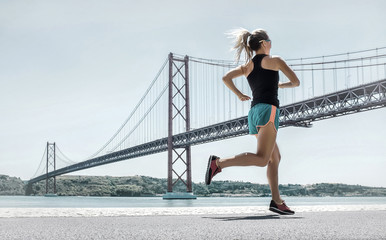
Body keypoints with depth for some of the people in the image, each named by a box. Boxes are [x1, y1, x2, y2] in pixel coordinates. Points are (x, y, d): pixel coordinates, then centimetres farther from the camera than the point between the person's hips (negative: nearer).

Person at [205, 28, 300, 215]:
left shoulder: (247, 66, 20)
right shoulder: (274, 60, 7)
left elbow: (226, 78, 5)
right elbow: (296, 82, 10)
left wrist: (239, 95, 12)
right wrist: (281, 85, 29)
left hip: (254, 112, 8)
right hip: (268, 109, -8)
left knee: (275, 158, 13)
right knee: (262, 159, -19)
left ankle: (277, 201, 8)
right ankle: (219, 163, -30)